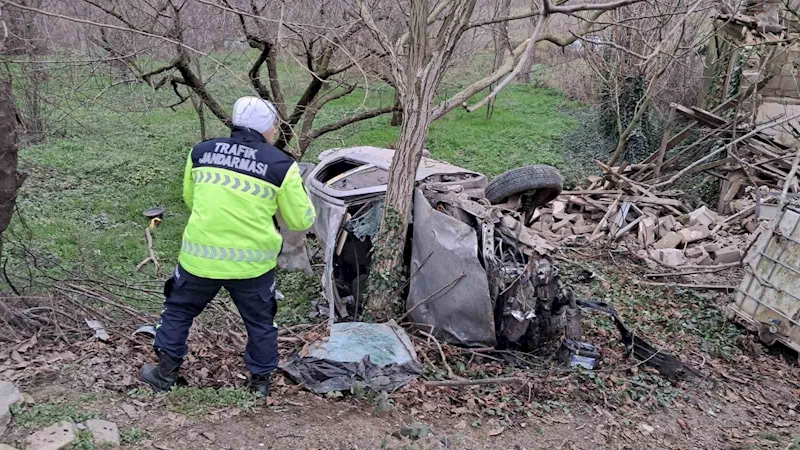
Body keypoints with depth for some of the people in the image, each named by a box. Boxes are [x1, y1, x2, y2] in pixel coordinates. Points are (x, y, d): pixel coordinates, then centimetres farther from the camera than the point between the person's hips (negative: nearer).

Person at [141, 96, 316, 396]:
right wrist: (299, 192, 17)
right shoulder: (281, 165, -7)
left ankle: (166, 373, 34)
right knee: (260, 322, 19)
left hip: (200, 256, 2)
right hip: (252, 263, -2)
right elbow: (301, 220, -1)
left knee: (179, 310, 24)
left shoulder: (201, 152, 3)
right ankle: (260, 382, 32)